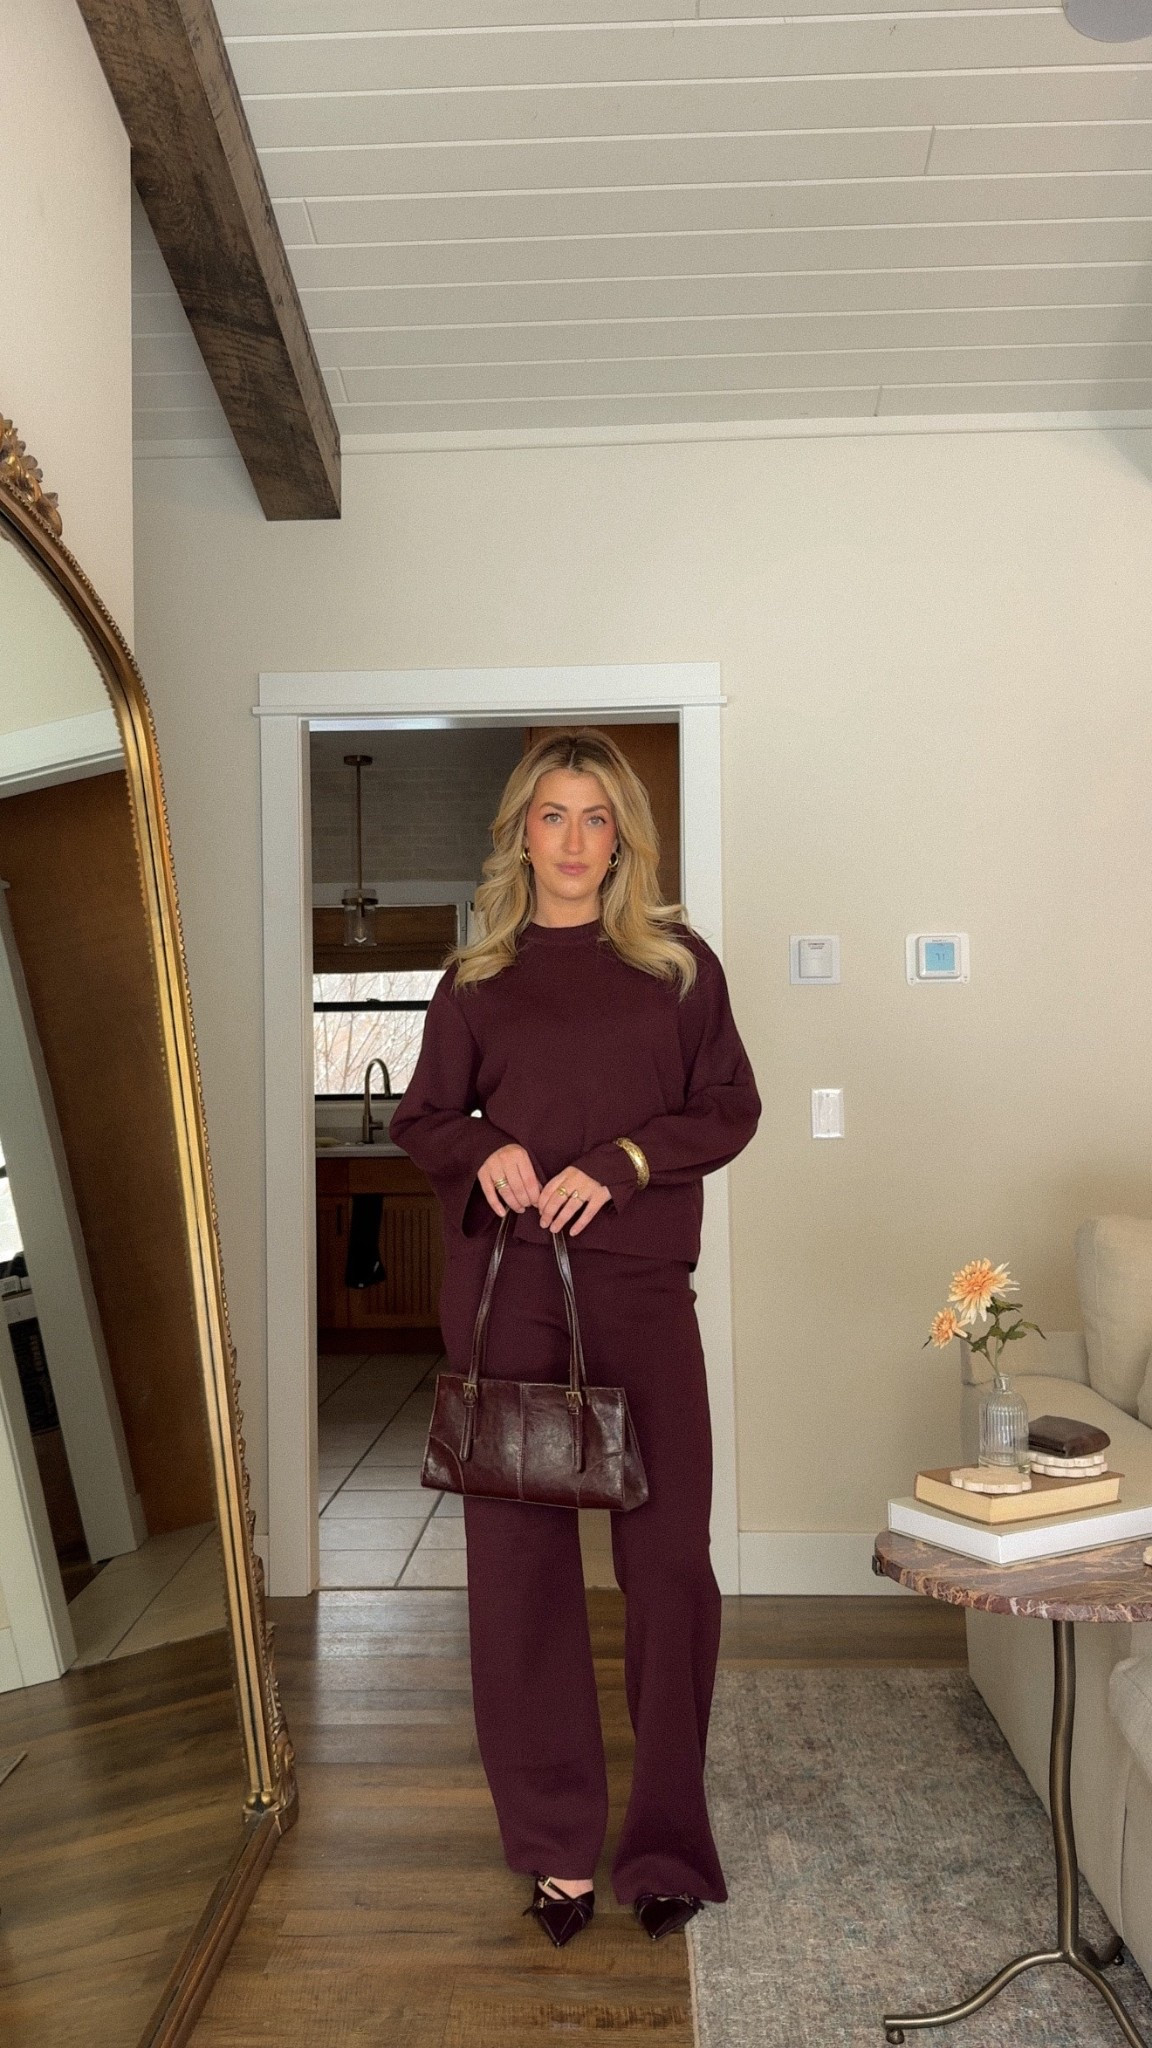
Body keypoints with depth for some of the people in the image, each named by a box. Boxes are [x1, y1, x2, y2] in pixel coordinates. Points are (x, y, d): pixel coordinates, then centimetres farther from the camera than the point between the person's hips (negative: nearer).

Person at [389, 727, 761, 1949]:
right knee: (519, 1562, 5)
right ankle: (558, 1847, 22)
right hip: (506, 1294, 1)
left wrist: (623, 1163, -12)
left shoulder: (676, 962, 6)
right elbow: (419, 1119, 11)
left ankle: (668, 1839, 22)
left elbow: (731, 1106, 3)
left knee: (668, 1559, 3)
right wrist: (486, 1152, -11)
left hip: (643, 1295, 0)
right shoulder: (476, 977, 8)